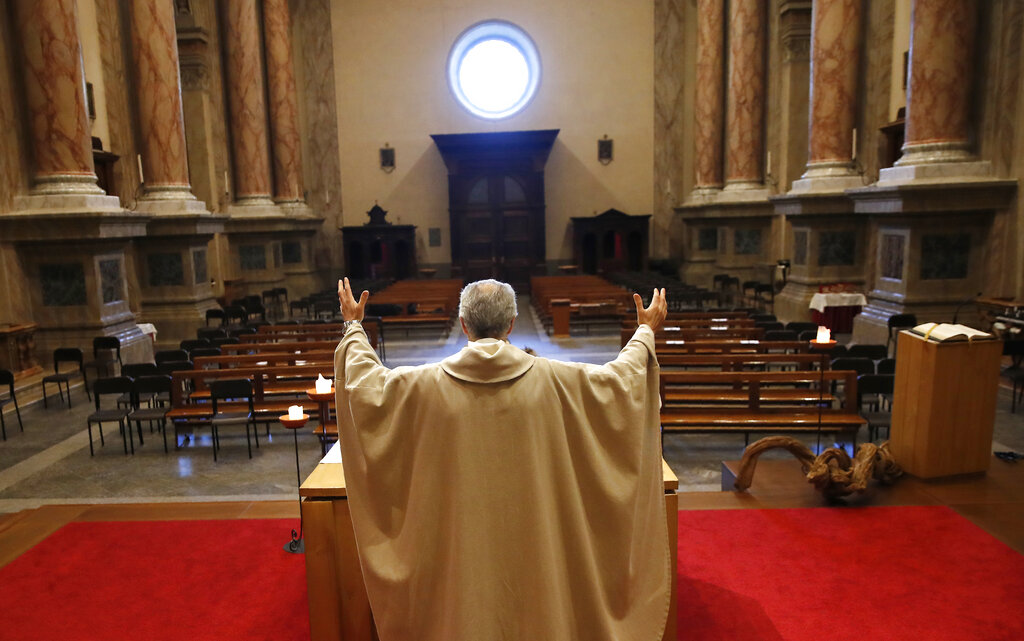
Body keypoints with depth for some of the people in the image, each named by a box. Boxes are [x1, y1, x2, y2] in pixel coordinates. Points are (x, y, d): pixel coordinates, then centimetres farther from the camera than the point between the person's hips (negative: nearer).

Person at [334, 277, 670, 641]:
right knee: (537, 610, 20)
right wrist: (647, 332, 16)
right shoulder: (552, 380, -13)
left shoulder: (426, 385, -13)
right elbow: (621, 377, 0)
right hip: (535, 540, 0)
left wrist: (353, 326, 18)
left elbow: (366, 383, 4)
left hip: (459, 545, 1)